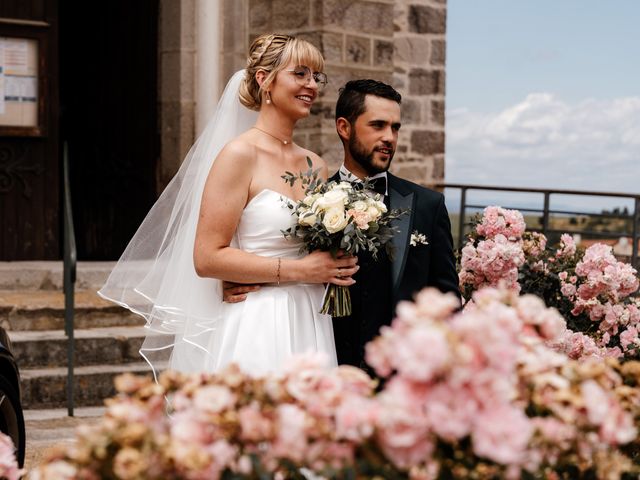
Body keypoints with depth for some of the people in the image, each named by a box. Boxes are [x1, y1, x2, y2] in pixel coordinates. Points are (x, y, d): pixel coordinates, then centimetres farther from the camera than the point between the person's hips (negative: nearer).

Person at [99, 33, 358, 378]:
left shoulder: (317, 166, 13)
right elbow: (207, 258, -13)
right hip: (254, 334, -6)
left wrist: (337, 267, 5)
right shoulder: (240, 155, -6)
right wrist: (298, 269, -14)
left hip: (309, 331, 6)